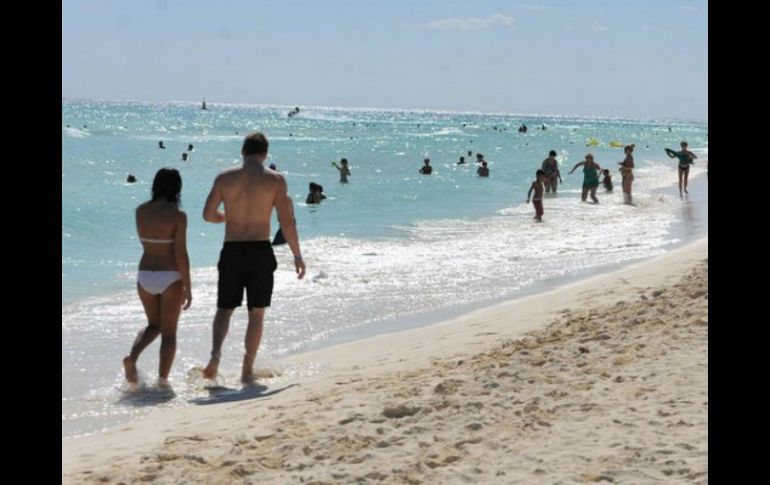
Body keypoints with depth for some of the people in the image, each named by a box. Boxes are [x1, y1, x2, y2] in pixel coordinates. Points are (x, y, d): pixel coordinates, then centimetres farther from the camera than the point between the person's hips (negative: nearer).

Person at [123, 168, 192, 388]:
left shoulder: (140, 211, 1)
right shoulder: (177, 216, -14)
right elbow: (180, 254, -15)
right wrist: (188, 288, -9)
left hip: (145, 276, 4)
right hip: (170, 278, -4)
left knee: (154, 325, 23)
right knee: (169, 332, 9)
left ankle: (132, 356, 0)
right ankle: (162, 379, 7)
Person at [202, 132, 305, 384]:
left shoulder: (224, 178, 2)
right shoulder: (275, 180, -3)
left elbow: (208, 214, -1)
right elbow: (286, 222, -7)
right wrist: (297, 256, 1)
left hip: (231, 251, 1)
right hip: (260, 250, -1)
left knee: (224, 309, 14)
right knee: (256, 313, 11)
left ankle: (216, 352, -12)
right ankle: (247, 370, 12)